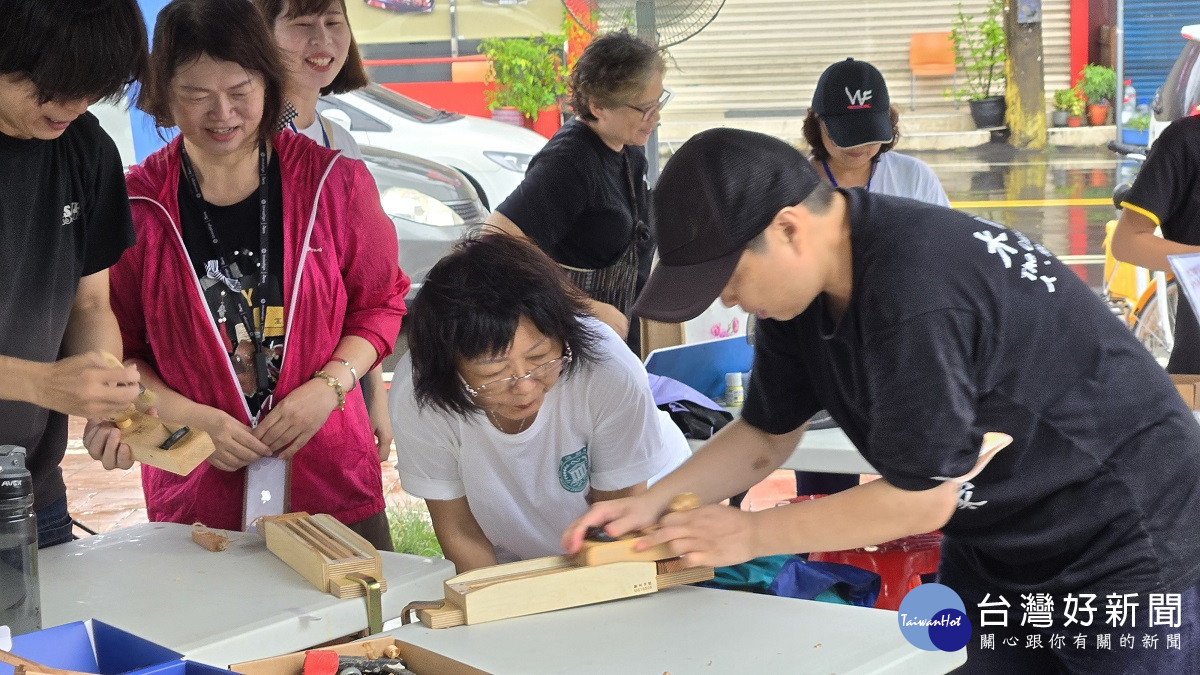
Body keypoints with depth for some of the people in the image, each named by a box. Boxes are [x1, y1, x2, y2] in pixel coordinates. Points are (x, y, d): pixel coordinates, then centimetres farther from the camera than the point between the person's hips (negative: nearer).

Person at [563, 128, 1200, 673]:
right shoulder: (799, 281, -5)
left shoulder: (914, 291, -33)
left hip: (1121, 543, -8)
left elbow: (920, 498, -25)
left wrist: (752, 534, -16)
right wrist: (653, 502, -7)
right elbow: (766, 435, 7)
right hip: (994, 542, 8)